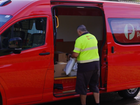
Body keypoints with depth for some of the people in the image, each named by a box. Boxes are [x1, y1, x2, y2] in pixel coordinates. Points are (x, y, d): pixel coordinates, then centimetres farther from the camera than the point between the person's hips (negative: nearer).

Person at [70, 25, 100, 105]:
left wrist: (71, 55, 3)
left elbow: (75, 55, -17)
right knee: (94, 85, 17)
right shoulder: (93, 37, 9)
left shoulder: (80, 40, -14)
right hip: (96, 64, 7)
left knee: (82, 87, 7)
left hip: (85, 66, -7)